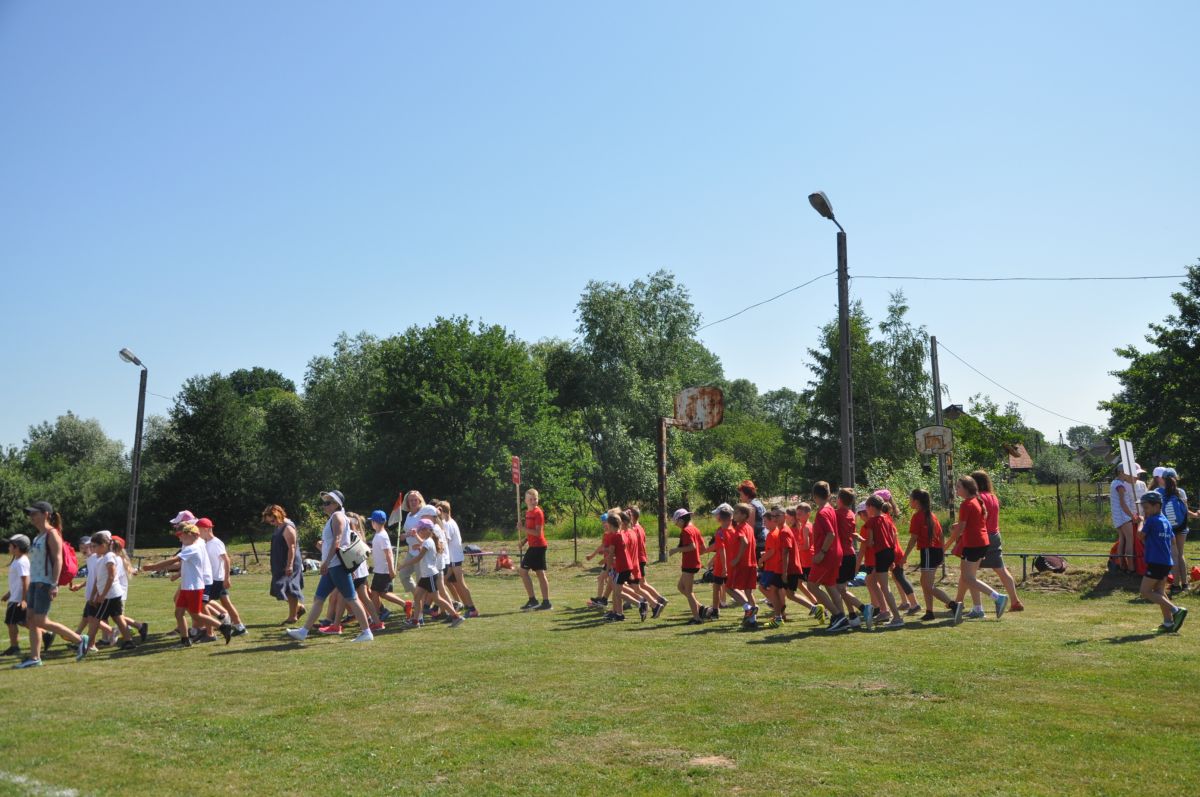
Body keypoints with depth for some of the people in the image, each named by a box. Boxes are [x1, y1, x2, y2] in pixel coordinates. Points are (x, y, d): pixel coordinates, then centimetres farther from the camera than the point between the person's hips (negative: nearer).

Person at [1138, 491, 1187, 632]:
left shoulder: (1152, 520, -13)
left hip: (1156, 562, -9)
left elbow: (1140, 535, -2)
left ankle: (1176, 610, -15)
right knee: (1159, 591, 15)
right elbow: (1173, 541, 22)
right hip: (1167, 562, 9)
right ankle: (1168, 622, 13)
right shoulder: (1166, 522, 13)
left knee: (1146, 592, -6)